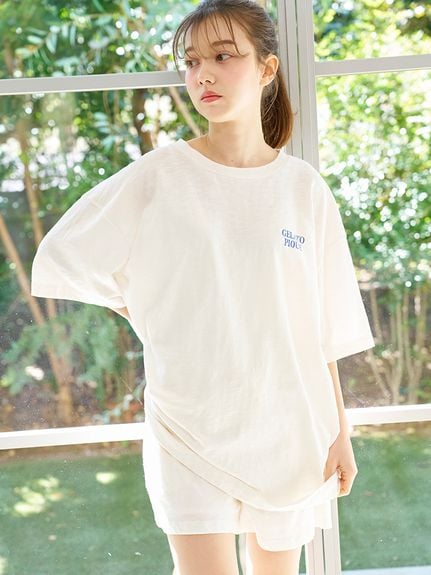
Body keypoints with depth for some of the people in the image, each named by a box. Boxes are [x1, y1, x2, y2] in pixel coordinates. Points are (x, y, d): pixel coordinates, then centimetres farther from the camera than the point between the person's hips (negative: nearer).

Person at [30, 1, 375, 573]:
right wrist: (155, 320, 3)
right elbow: (61, 259, -1)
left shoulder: (303, 188, -1)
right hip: (189, 422, -2)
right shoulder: (157, 177, -7)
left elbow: (324, 327, 2)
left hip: (287, 428, 2)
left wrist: (339, 431, 3)